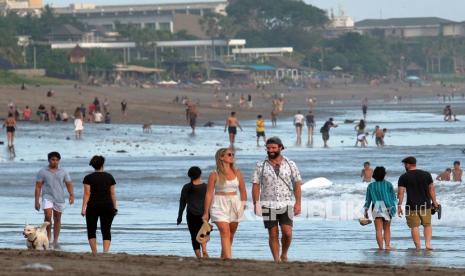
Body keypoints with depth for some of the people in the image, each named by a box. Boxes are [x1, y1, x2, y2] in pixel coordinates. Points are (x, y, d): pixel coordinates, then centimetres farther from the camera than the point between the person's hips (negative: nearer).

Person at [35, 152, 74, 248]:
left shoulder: (63, 172, 7)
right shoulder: (42, 172, 2)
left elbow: (69, 185, 3)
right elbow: (38, 187, 2)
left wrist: (71, 195, -17)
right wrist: (36, 201, -4)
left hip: (59, 198, 2)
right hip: (47, 197, -2)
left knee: (57, 219, 6)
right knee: (48, 216, -21)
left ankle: (55, 241, 13)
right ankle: (48, 235, -2)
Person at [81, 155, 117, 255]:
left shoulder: (88, 178, -1)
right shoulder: (109, 177, 5)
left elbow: (87, 194, -6)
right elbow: (113, 194, 5)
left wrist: (84, 208, -8)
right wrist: (115, 207, 11)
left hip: (93, 206, -1)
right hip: (107, 206, 1)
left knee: (91, 230, 11)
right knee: (106, 230, 3)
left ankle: (94, 253, 4)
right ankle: (105, 252, -13)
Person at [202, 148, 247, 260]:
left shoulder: (237, 173, 8)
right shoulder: (214, 175, -3)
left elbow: (243, 191, 14)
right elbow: (209, 194, -2)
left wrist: (243, 205, 6)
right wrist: (206, 213, -2)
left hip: (234, 204, 4)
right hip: (220, 205, -4)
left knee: (231, 235, 8)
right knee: (225, 233, -16)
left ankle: (223, 257, 21)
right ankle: (228, 258, -25)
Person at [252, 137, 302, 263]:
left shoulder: (290, 164, 5)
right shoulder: (261, 166, 3)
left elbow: (297, 185, 4)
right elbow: (256, 185, 1)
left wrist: (298, 203, -5)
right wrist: (256, 204, -8)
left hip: (286, 204, 0)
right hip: (268, 205, 0)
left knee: (287, 233, -10)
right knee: (273, 234, 0)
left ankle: (284, 255, 12)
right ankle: (276, 259, 6)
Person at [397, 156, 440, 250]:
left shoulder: (404, 177, -4)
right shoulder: (426, 174, 4)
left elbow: (400, 192, -8)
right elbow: (431, 189, 6)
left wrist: (399, 206, -4)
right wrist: (434, 202, 13)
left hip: (412, 206, -3)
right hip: (425, 205, 3)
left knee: (414, 227, 3)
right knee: (427, 225, 15)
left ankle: (418, 247, 1)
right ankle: (428, 243, 0)